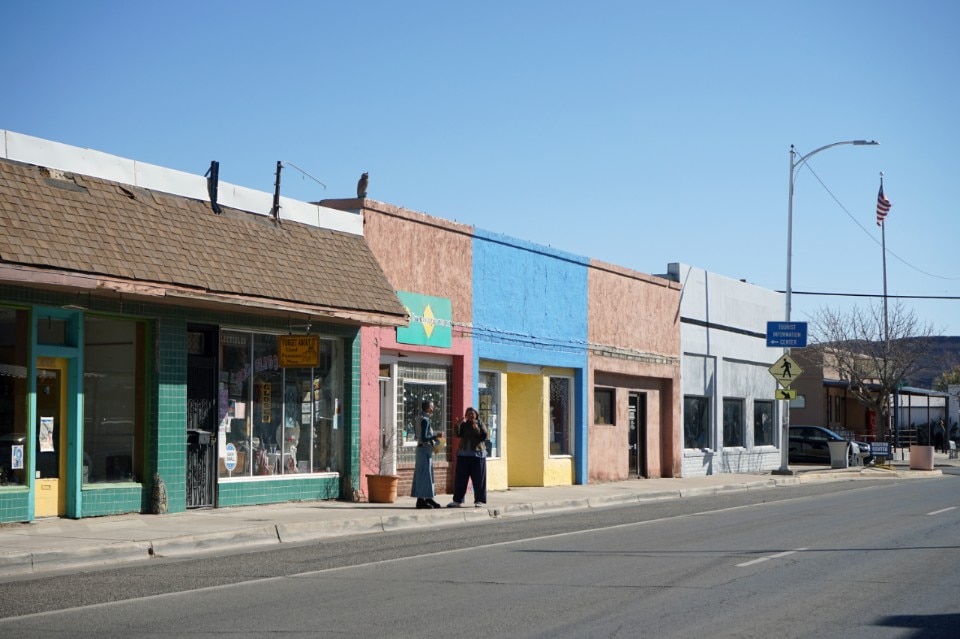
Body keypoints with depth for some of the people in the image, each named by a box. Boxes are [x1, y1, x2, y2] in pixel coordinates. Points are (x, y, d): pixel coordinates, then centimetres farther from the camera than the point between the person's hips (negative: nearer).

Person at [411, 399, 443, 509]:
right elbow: (424, 438, -21)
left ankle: (427, 498, 17)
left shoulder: (422, 419, 13)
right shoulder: (425, 420, -16)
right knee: (424, 474, -7)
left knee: (427, 474, 13)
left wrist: (434, 438, 15)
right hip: (425, 449, -10)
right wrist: (436, 436, -16)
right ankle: (421, 500, -6)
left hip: (424, 450, 10)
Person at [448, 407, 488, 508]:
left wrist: (477, 427, -17)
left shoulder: (480, 424, 4)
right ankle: (457, 500, 4)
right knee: (460, 478, 1)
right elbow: (458, 434, -7)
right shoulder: (464, 425, 8)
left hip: (477, 454, -2)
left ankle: (479, 500, 8)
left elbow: (485, 436, -7)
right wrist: (458, 424, -22)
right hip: (463, 454, 2)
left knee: (478, 478, 0)